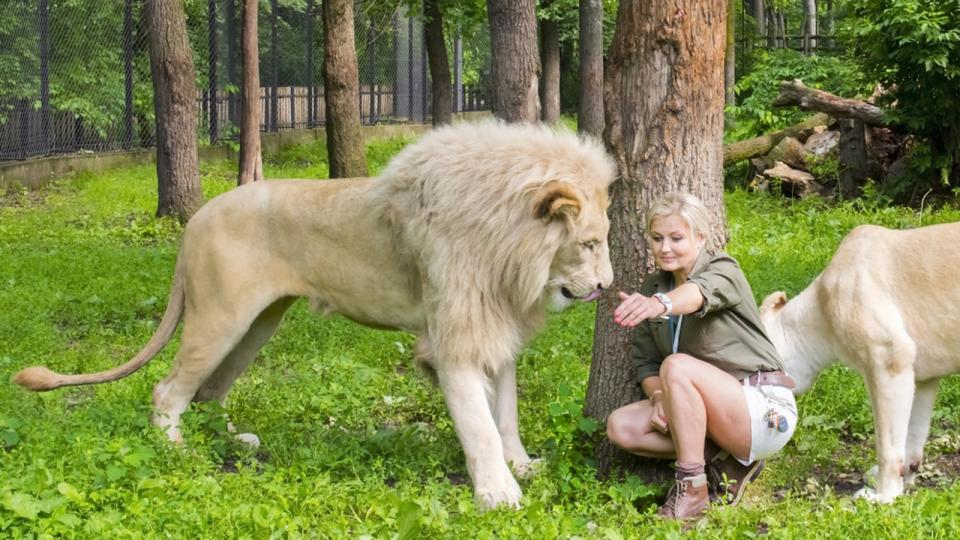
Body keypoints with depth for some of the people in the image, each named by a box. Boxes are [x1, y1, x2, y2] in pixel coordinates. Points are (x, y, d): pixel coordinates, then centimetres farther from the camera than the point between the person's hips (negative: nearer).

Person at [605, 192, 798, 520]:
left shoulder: (723, 272, -12)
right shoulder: (651, 288, 9)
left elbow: (701, 292, -38)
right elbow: (645, 361, 8)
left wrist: (660, 304, -61)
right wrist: (658, 395, -16)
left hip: (764, 411, -7)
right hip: (715, 415, 8)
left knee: (677, 366, -31)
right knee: (620, 426, -10)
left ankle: (693, 488, -24)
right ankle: (724, 460, -5)